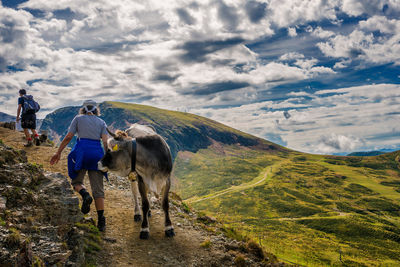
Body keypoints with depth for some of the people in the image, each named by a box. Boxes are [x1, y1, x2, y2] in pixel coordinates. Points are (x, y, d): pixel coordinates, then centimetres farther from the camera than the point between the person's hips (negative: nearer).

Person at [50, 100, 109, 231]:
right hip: (97, 152, 2)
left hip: (81, 150, -2)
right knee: (98, 188, 3)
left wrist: (58, 153, 11)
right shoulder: (101, 122, 16)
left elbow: (68, 137, 5)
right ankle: (101, 219, -4)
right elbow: (106, 142, 2)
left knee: (76, 180, 17)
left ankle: (85, 195, -17)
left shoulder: (78, 118, 13)